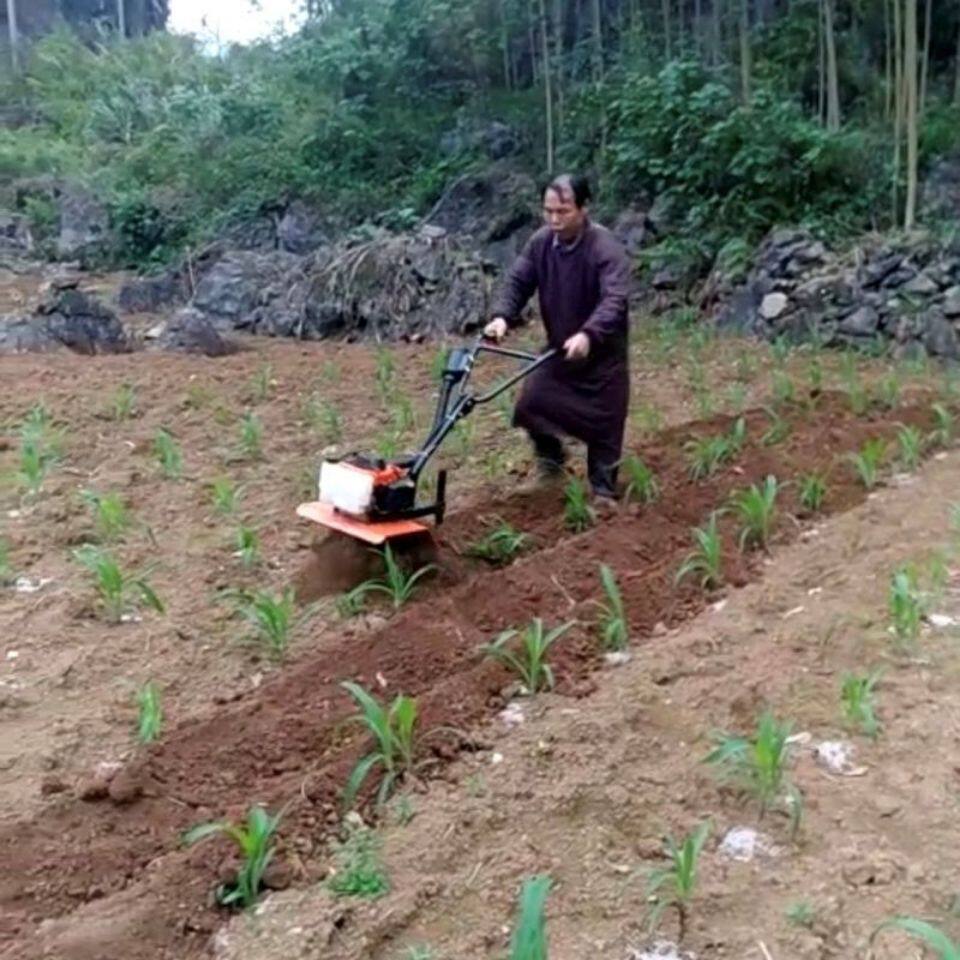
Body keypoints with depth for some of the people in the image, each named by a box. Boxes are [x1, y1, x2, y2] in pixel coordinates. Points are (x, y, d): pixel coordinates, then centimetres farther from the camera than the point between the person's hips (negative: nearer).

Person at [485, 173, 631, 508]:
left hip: (602, 354, -5)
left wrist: (588, 334, -54)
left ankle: (603, 490, 18)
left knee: (603, 423, 2)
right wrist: (502, 316, -26)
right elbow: (517, 281, -6)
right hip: (558, 348, 5)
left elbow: (614, 300, -37)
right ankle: (550, 461, 26)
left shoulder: (606, 249, -26)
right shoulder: (540, 242, -8)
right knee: (530, 404, -1)